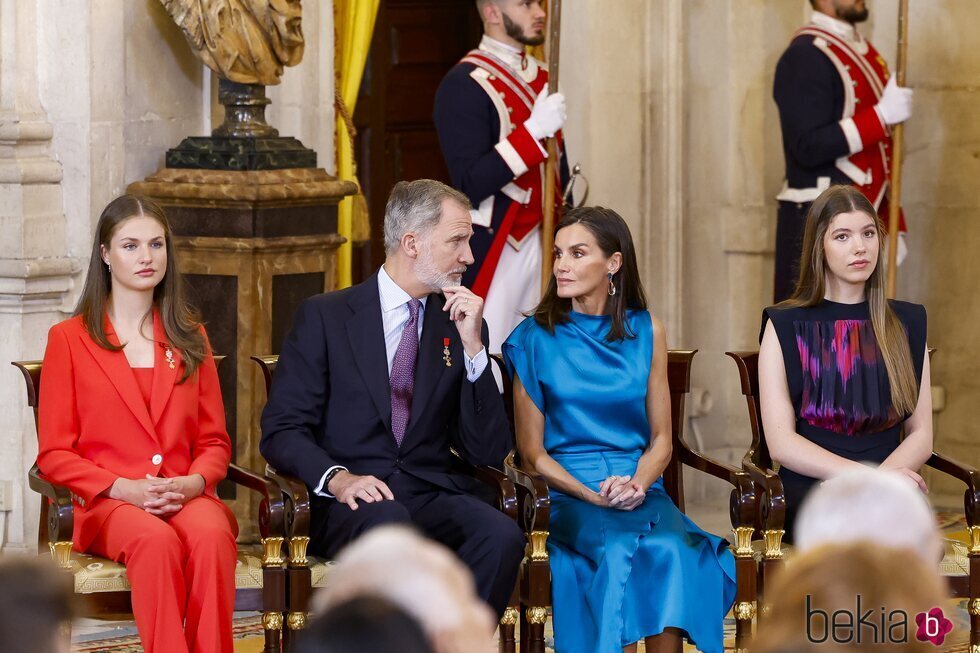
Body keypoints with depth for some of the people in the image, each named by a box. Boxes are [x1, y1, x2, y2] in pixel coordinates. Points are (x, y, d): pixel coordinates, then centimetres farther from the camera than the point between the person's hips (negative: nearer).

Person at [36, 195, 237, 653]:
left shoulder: (189, 337, 19)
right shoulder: (69, 339, 9)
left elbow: (214, 441, 16)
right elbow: (54, 454, 4)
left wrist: (193, 483, -8)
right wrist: (124, 489, -12)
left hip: (187, 498, 2)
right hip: (107, 505, -2)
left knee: (211, 534, -35)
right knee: (156, 540, -38)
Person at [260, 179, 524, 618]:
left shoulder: (460, 325, 15)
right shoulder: (324, 317, 6)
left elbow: (489, 453, 8)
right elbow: (281, 430, -1)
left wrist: (472, 346, -1)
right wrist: (337, 478, -21)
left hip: (434, 498, 3)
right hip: (352, 503, -3)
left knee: (501, 535, -30)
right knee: (389, 525, -38)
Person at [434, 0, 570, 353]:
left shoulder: (542, 77, 13)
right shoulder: (464, 85, -11)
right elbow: (469, 185, -18)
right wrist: (533, 131, -24)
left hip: (545, 244, 7)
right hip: (492, 251, -7)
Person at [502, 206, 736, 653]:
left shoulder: (646, 332, 10)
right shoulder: (536, 339, 3)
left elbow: (660, 439, 12)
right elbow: (532, 452, 4)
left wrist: (637, 485, -9)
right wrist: (592, 496, -11)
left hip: (640, 487, 2)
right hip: (567, 494, -2)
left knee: (671, 549, -32)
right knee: (617, 550, -35)